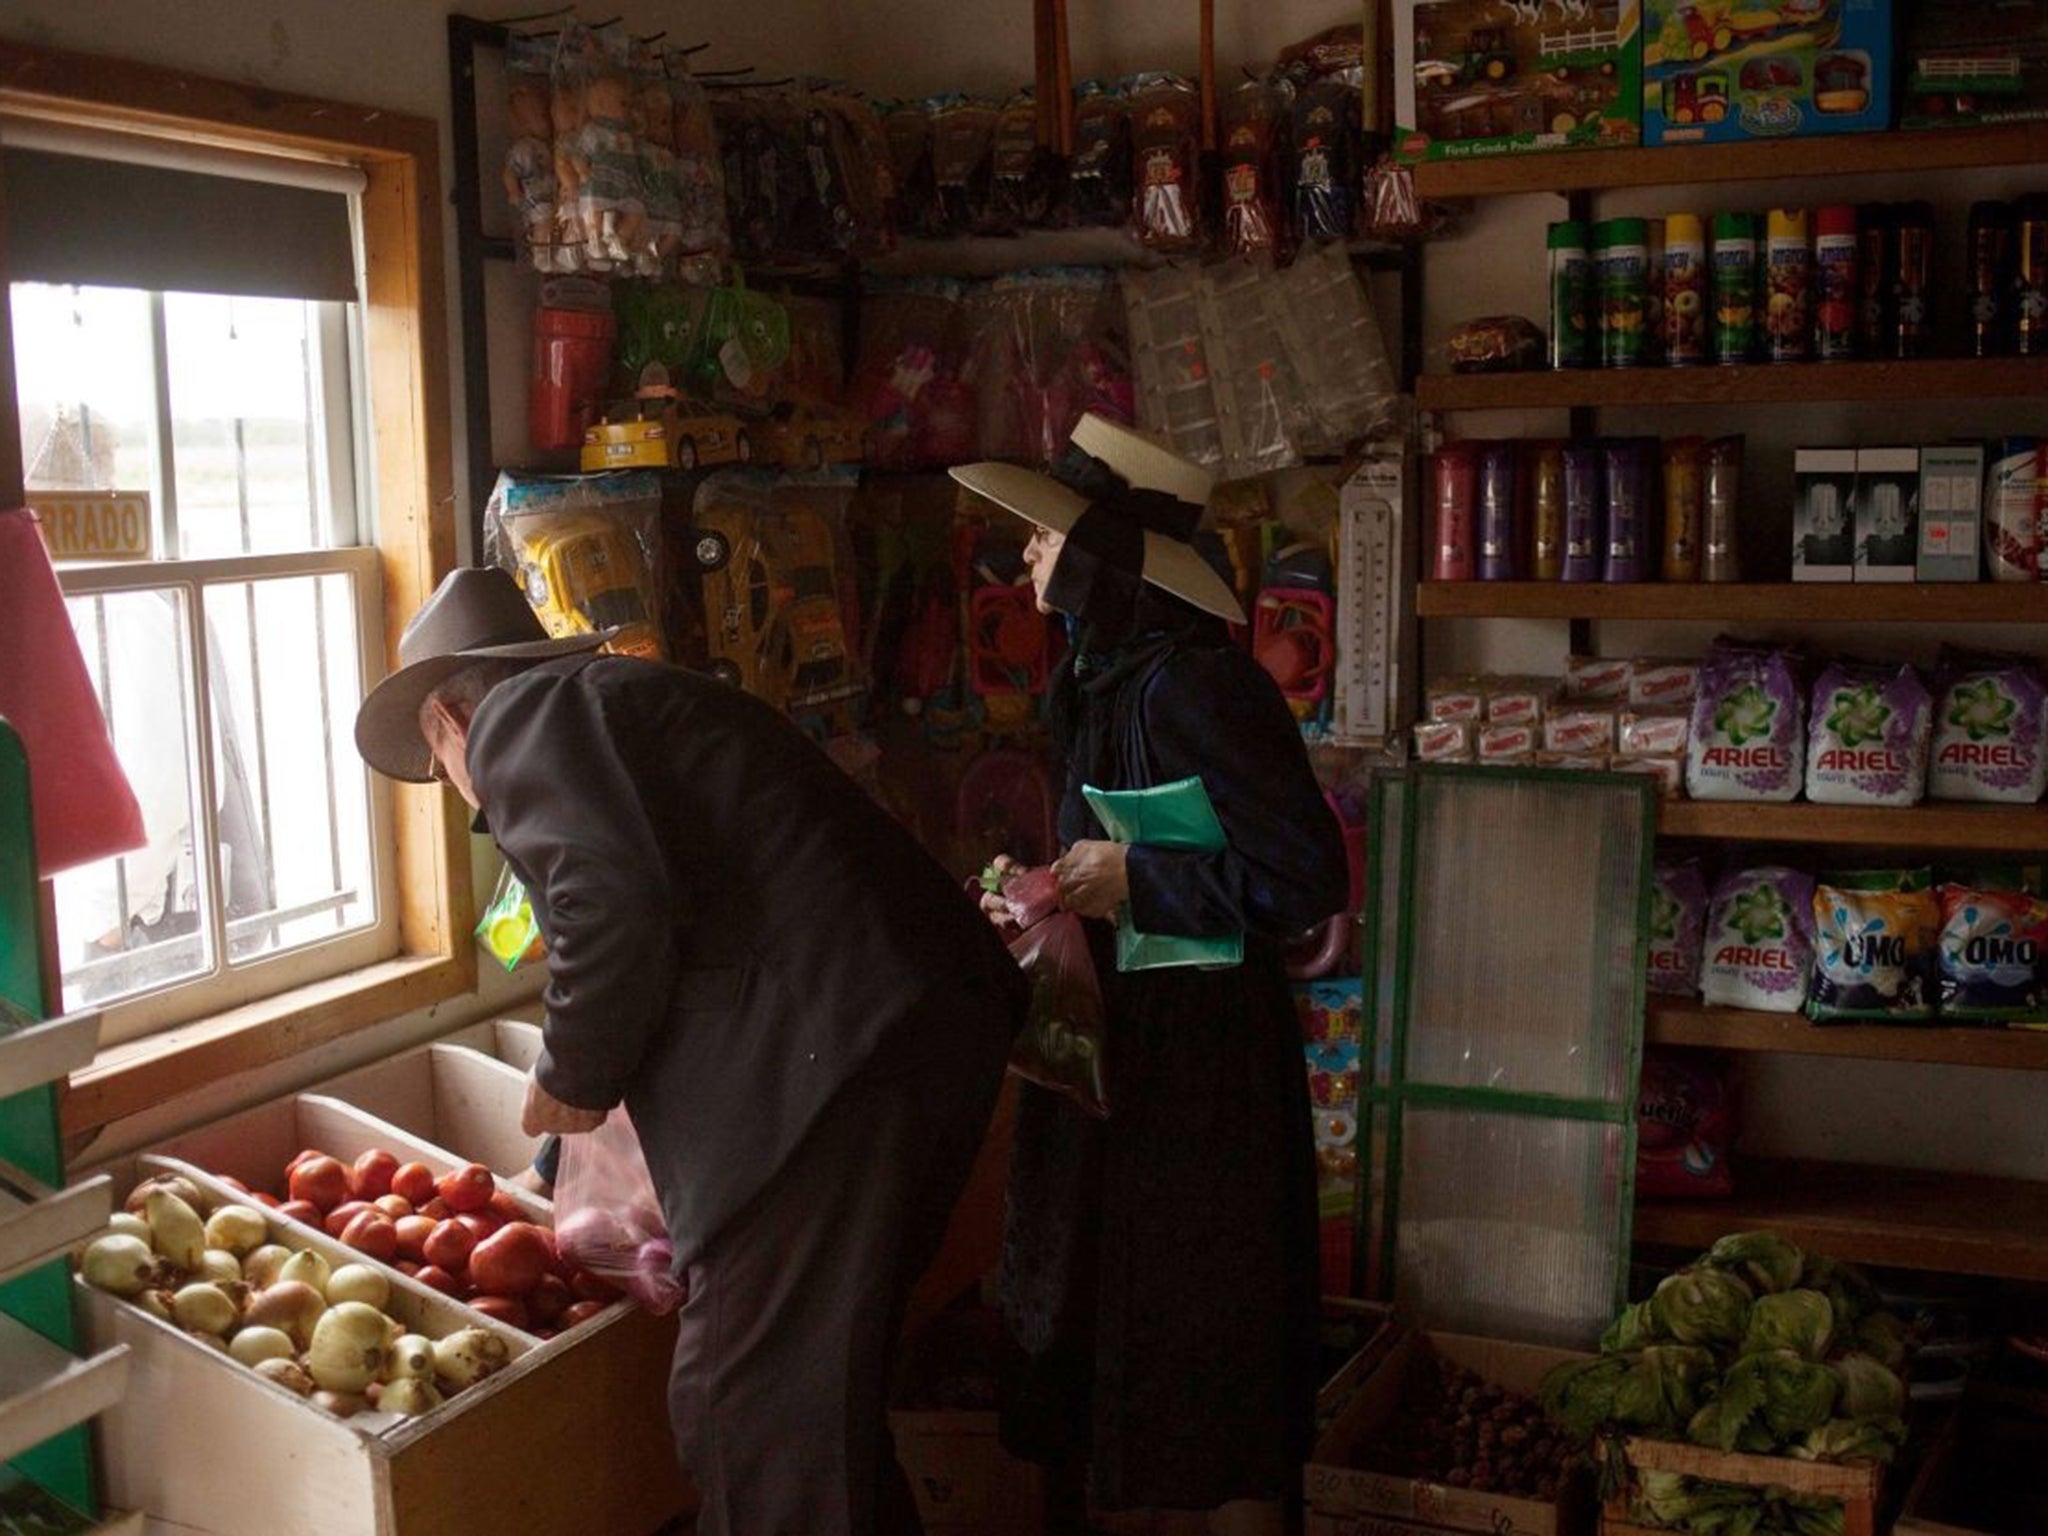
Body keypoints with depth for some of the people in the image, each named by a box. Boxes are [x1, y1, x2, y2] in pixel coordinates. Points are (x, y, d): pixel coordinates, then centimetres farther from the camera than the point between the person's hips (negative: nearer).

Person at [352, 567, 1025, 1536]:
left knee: (745, 1407, 0)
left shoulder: (517, 716, 2)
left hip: (833, 1063, -10)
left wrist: (573, 1078, -1)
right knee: (828, 1373, 25)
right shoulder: (630, 694, 30)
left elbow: (610, 902, -18)